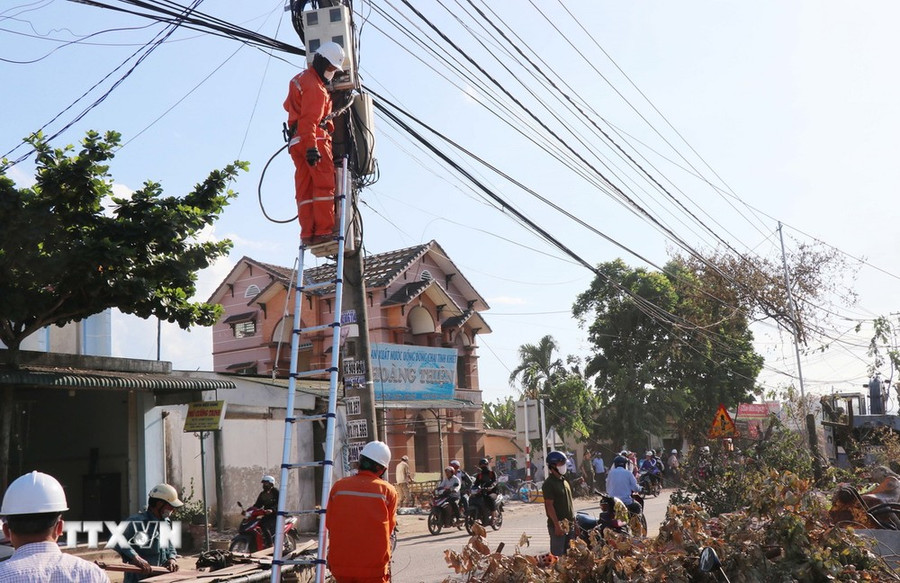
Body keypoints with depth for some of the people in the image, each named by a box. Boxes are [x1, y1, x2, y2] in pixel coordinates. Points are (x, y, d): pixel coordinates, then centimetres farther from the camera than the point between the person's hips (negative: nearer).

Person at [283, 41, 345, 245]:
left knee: (304, 189, 4)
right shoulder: (314, 86, -9)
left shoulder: (301, 79, 23)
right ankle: (323, 230, -16)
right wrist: (311, 147, -28)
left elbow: (288, 105, 39)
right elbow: (310, 119, -21)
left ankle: (307, 234, 1)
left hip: (296, 142, 10)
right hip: (314, 139, -10)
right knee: (324, 184, -11)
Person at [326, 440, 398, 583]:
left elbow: (329, 523, 8)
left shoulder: (338, 486, -1)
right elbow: (390, 527, 4)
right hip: (374, 566, -2)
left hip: (340, 565, 2)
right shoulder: (388, 491, -5)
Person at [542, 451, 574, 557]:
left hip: (569, 524, 8)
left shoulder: (564, 481, 15)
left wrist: (573, 521, 17)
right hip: (558, 525, -8)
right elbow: (549, 505, -17)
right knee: (558, 554, -6)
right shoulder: (549, 483, -13)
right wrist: (557, 525, -21)